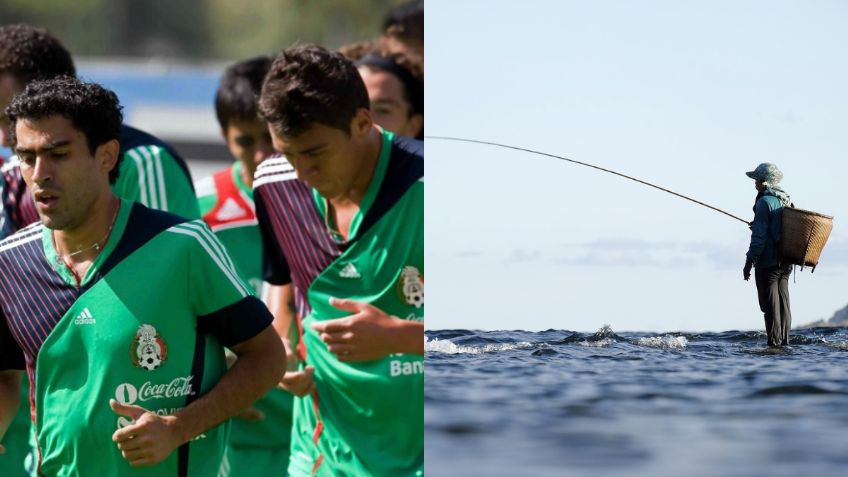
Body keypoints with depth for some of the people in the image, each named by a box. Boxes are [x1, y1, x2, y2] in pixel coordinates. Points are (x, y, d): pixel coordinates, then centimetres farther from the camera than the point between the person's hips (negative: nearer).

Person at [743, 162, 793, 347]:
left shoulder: (764, 202, -13)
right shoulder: (786, 201, 13)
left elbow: (759, 236, -17)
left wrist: (749, 262, -14)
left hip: (768, 262, -8)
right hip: (785, 262, 8)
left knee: (770, 305, -5)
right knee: (783, 303, 10)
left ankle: (774, 343, -7)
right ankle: (784, 342, 12)